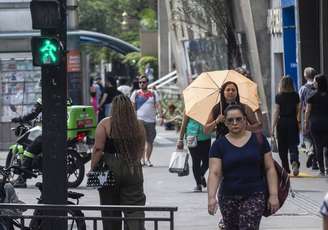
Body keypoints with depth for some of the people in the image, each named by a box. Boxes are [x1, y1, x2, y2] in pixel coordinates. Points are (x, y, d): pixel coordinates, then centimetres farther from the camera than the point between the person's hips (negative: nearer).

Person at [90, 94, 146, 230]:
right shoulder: (138, 126, 2)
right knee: (135, 209, 2)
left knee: (110, 212, 8)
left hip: (110, 169, -2)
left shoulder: (105, 124, -7)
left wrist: (92, 169, -5)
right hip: (133, 171, 2)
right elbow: (141, 150, 9)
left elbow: (98, 149, -11)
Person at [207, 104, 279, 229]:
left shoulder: (259, 139, 2)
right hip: (228, 198, 2)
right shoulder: (219, 145, 1)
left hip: (254, 196, -2)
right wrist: (211, 197, -22)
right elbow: (214, 173, -8)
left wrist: (273, 195, -5)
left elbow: (270, 169, 3)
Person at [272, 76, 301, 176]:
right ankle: (295, 161, -25)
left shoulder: (279, 96, -7)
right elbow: (298, 110, 5)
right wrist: (299, 122, 17)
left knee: (283, 146, 10)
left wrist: (273, 127, -5)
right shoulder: (295, 95, 1)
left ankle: (286, 169, 15)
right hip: (293, 122, 2)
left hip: (282, 122, -2)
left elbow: (276, 112, -8)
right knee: (293, 145, 3)